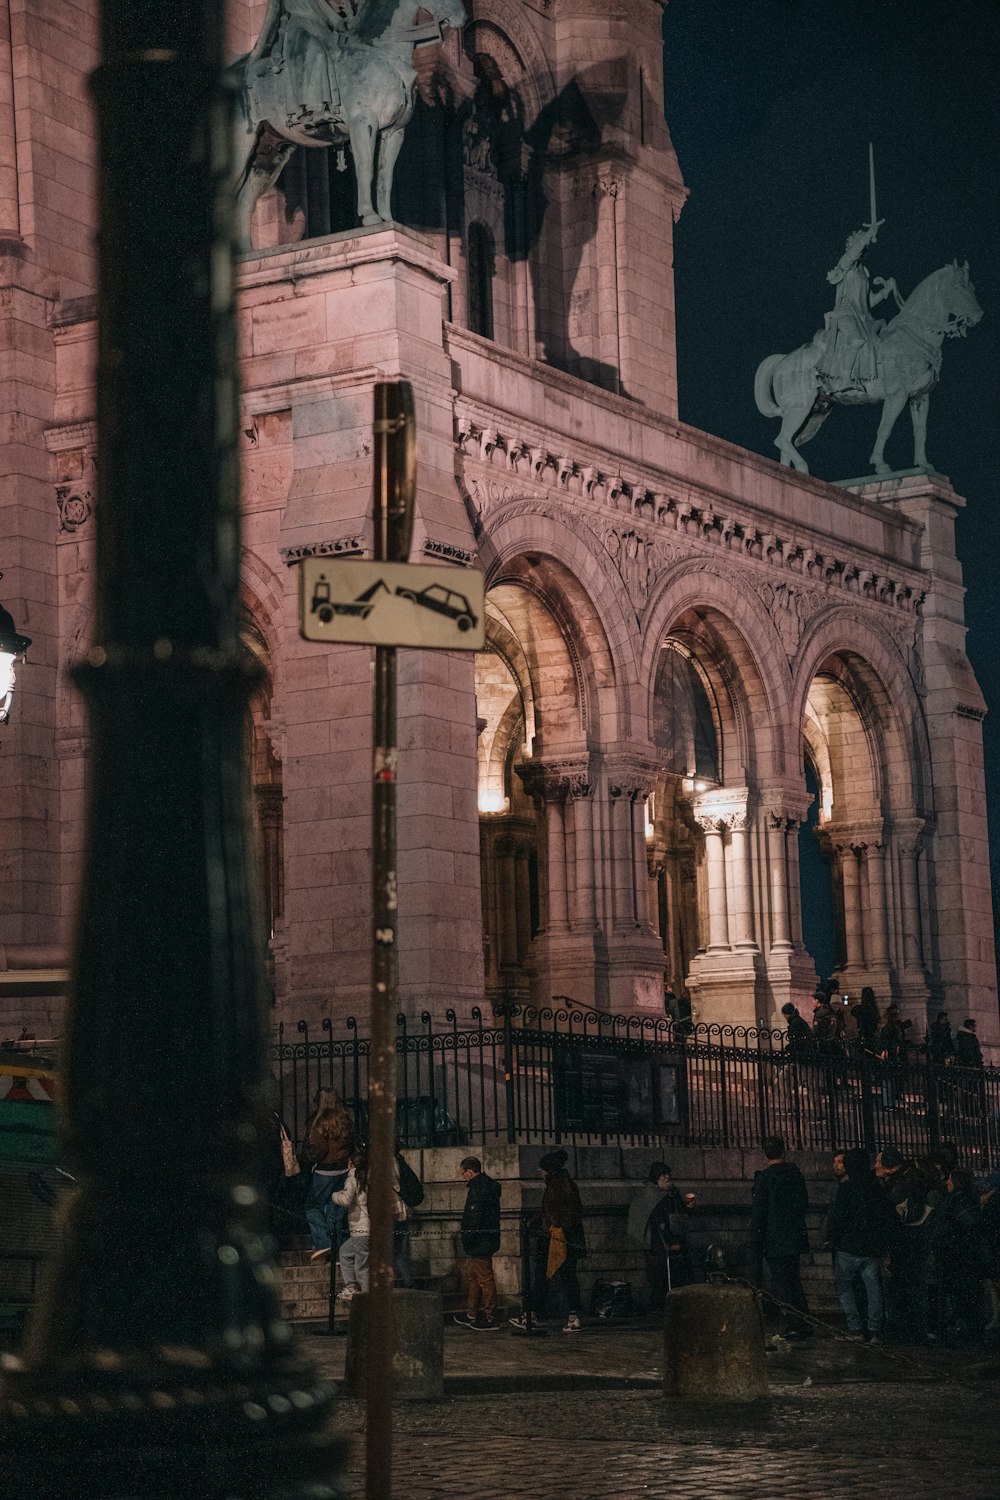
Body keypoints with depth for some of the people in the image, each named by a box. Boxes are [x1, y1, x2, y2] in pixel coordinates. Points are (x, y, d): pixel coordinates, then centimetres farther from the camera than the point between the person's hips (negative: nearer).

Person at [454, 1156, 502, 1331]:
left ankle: (491, 1319, -1)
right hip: (486, 1241, 11)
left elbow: (474, 1219, -23)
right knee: (472, 1276, 20)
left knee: (484, 1278, -5)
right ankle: (473, 1316, 28)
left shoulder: (478, 1189, -19)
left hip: (479, 1242, -11)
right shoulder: (488, 1185, 14)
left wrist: (467, 1242, -19)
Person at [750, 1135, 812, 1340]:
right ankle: (805, 1324, 19)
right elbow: (804, 1202, 13)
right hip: (795, 1237, 6)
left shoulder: (765, 1177, -12)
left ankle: (794, 1325, -3)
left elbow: (758, 1211, -12)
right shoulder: (795, 1173, 5)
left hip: (775, 1241, -6)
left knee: (781, 1284, -1)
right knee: (794, 1280, 17)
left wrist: (756, 1241, -7)